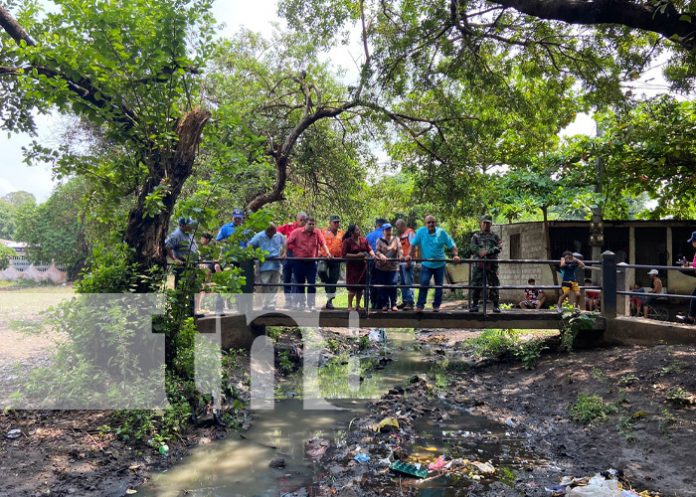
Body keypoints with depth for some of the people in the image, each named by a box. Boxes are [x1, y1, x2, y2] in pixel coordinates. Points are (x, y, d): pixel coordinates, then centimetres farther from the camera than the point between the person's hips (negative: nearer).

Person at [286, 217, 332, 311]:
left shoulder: (317, 233, 2)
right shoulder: (297, 232, 0)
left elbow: (323, 243, -9)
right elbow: (288, 243, 1)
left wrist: (328, 253, -22)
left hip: (312, 262, 0)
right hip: (298, 262, 0)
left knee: (312, 284, -1)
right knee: (299, 284, 8)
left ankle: (311, 305, 6)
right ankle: (300, 303, 20)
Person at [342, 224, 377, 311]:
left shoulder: (363, 240, 7)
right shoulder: (347, 241, -8)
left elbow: (369, 249, 7)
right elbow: (344, 254, -12)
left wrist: (373, 254, -15)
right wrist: (356, 255, -17)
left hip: (362, 266, 5)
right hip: (352, 266, -5)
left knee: (361, 287, 8)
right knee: (352, 287, -5)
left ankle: (358, 305, 21)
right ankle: (349, 306, 7)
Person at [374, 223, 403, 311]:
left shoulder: (396, 240, 10)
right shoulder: (379, 241, 7)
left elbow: (399, 248, -3)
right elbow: (377, 251, -4)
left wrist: (400, 255, -24)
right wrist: (381, 255, -26)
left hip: (393, 267, 0)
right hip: (381, 267, 1)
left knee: (393, 286, -7)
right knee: (382, 287, 2)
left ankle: (393, 304, 2)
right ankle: (384, 304, 12)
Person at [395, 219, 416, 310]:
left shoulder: (410, 232, -6)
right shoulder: (401, 235, 20)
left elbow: (412, 247, -14)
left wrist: (409, 260, -19)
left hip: (407, 261, -9)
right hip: (401, 261, 9)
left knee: (408, 282, -9)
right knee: (402, 283, 12)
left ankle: (410, 303, -7)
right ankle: (405, 301, 19)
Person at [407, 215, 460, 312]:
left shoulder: (442, 232, -5)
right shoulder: (421, 231, -7)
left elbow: (452, 245, -4)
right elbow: (413, 244, -2)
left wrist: (455, 255, -18)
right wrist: (410, 255, -11)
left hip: (440, 264, 2)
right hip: (426, 264, -2)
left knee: (439, 286, 8)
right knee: (424, 285, -12)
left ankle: (436, 306, 20)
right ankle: (420, 305, -8)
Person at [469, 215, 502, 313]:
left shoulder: (495, 236, 13)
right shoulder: (476, 236, 12)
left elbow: (499, 247, -2)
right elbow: (473, 248, -2)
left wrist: (487, 252, -15)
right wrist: (480, 253, -20)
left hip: (492, 264, 0)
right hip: (479, 263, 0)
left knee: (494, 284, 0)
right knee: (476, 284, -2)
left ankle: (496, 306, 6)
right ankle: (474, 305, 5)